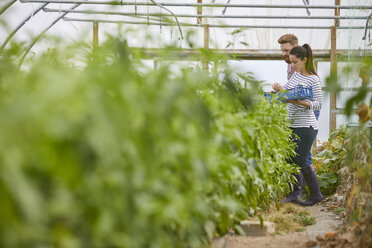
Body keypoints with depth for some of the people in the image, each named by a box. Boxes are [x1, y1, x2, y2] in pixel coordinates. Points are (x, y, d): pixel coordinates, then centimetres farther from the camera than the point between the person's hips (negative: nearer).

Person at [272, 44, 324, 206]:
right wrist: (279, 88, 1)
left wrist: (300, 102, -26)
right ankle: (294, 193, 14)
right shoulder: (296, 74, 10)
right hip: (292, 125, 8)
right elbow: (287, 90, 23)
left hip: (306, 126, -8)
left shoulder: (313, 79, -12)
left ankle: (316, 195, 9)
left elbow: (318, 105, -12)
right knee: (290, 158, 6)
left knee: (301, 161, -5)